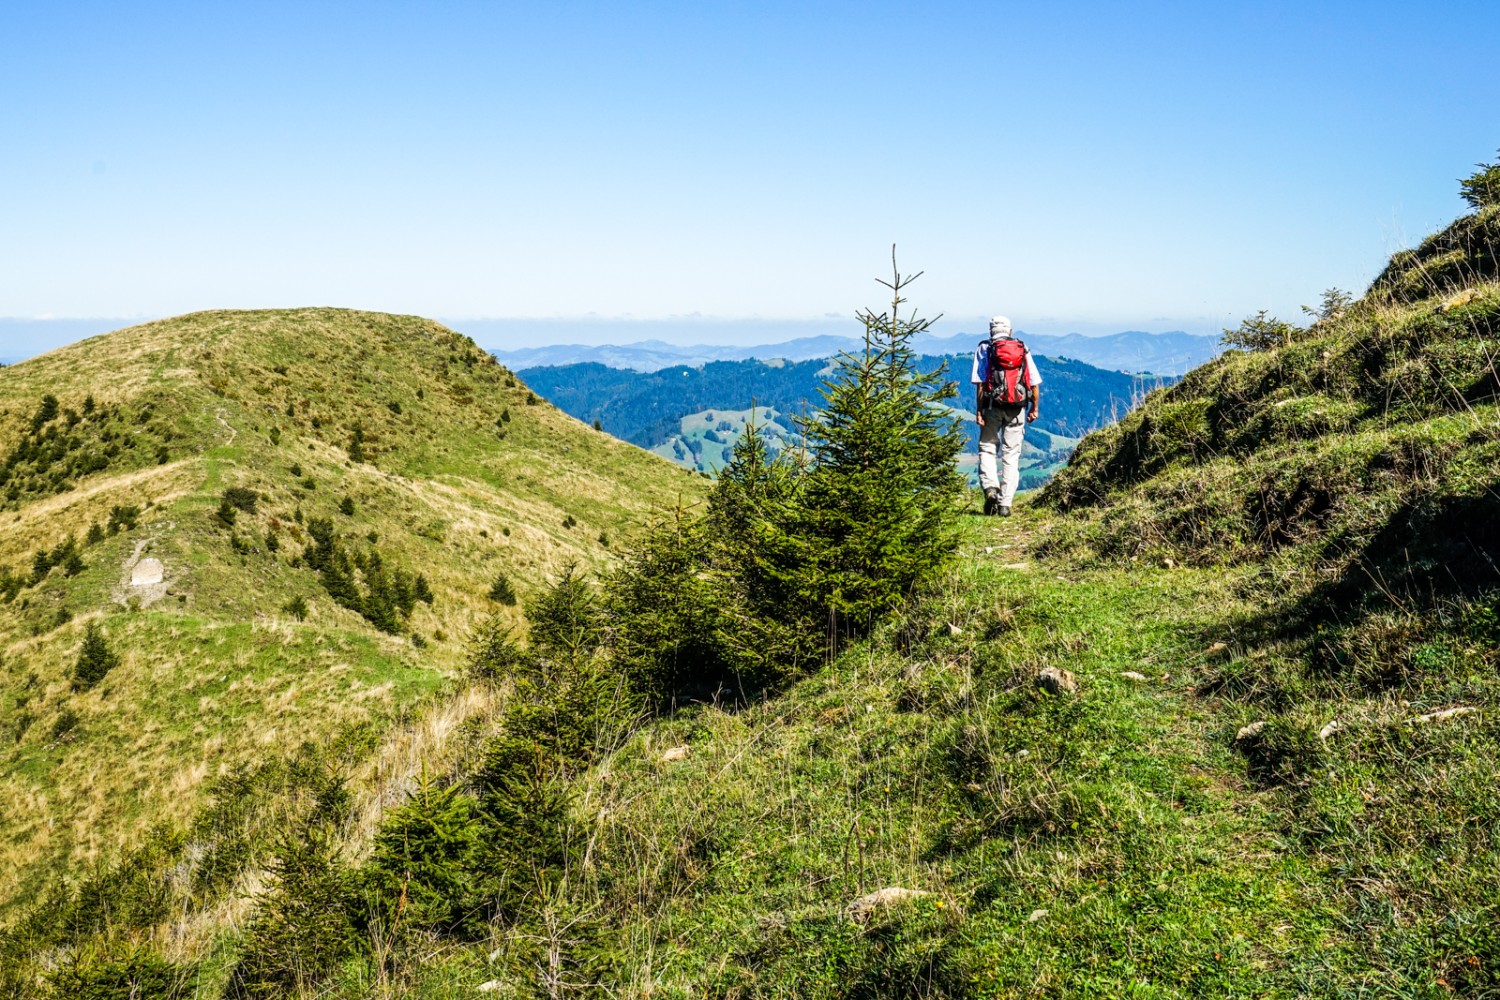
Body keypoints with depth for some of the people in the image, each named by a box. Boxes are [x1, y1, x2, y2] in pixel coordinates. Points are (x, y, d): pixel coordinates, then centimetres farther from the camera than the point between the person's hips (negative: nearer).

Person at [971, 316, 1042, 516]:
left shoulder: (983, 349, 3)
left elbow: (980, 383, -6)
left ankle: (989, 487, -12)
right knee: (1011, 454, 6)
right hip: (1017, 408, 2)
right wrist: (1034, 408, 14)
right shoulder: (1023, 349, 10)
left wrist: (978, 410, -6)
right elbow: (1035, 382, 6)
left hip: (992, 406, -2)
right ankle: (1005, 503, 4)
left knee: (987, 447, 12)